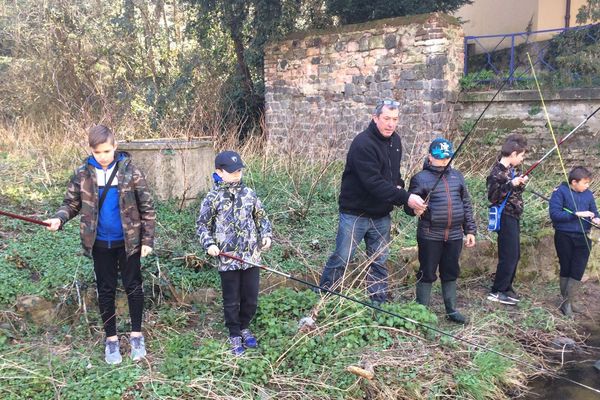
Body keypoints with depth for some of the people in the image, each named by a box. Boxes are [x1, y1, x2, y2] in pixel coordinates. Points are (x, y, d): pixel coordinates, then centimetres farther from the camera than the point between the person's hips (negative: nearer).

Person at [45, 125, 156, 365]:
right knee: (106, 290, 11)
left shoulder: (130, 171, -10)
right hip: (100, 243, 2)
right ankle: (111, 339, 25)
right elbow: (72, 203, 3)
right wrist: (59, 218, -19)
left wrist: (148, 240, -8)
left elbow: (147, 207, -7)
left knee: (133, 287, 9)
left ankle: (136, 335, 25)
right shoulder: (83, 174, -4)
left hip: (128, 241, -2)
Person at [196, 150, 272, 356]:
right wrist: (209, 244, -11)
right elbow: (202, 225, 3)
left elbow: (261, 217, 14)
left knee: (251, 298, 12)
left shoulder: (248, 193, 3)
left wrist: (266, 234, 0)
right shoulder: (213, 198, -5)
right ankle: (235, 335, 27)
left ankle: (244, 327, 36)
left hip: (252, 256, 3)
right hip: (228, 259, -3)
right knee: (232, 301, 8)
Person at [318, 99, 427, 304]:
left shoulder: (395, 140, 7)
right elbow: (373, 182, -28)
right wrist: (405, 197, -31)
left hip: (381, 215, 7)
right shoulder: (363, 143, -20)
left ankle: (378, 304, 23)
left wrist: (398, 186, -2)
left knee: (379, 262, 12)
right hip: (356, 213, -7)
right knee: (340, 260, 1)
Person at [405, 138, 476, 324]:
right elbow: (409, 207, -4)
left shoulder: (457, 176, 10)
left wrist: (470, 230, 11)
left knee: (451, 273, 15)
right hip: (430, 236, -4)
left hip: (454, 236, 4)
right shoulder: (421, 178, -4)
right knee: (427, 274, 4)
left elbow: (466, 205, 14)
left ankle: (451, 310, 28)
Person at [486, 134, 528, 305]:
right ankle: (496, 292, 3)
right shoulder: (497, 172, -17)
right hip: (506, 217, -9)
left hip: (513, 216, 9)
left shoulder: (511, 169, 9)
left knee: (515, 255, 15)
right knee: (508, 256, -6)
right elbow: (493, 196, -22)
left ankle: (506, 287, 25)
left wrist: (521, 184, 3)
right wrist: (511, 184, -26)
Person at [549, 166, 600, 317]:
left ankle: (568, 302, 7)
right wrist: (577, 214, -22)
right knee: (566, 269, 9)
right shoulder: (560, 191, -9)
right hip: (564, 237, -3)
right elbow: (554, 214, -18)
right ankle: (568, 301, 20)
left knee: (578, 272, -1)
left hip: (582, 238, 4)